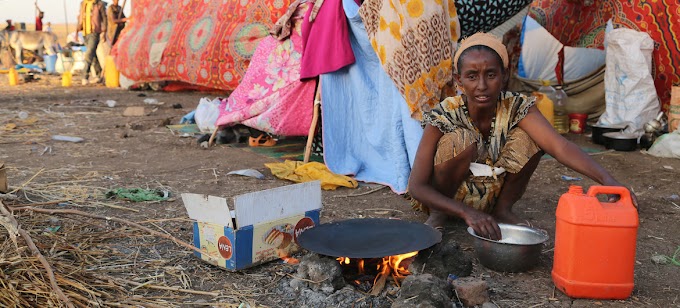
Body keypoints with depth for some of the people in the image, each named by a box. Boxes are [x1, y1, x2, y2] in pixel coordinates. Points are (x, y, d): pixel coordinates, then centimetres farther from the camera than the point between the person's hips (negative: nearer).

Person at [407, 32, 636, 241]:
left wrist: (606, 179, -49)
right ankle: (439, 216, -11)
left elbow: (559, 146, -32)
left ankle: (503, 209, -2)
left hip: (491, 197, 3)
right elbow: (416, 187, -26)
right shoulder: (444, 116, -24)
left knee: (527, 138, -21)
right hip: (446, 201, -3)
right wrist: (467, 213, -40)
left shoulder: (516, 107, -17)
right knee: (461, 140, -32)